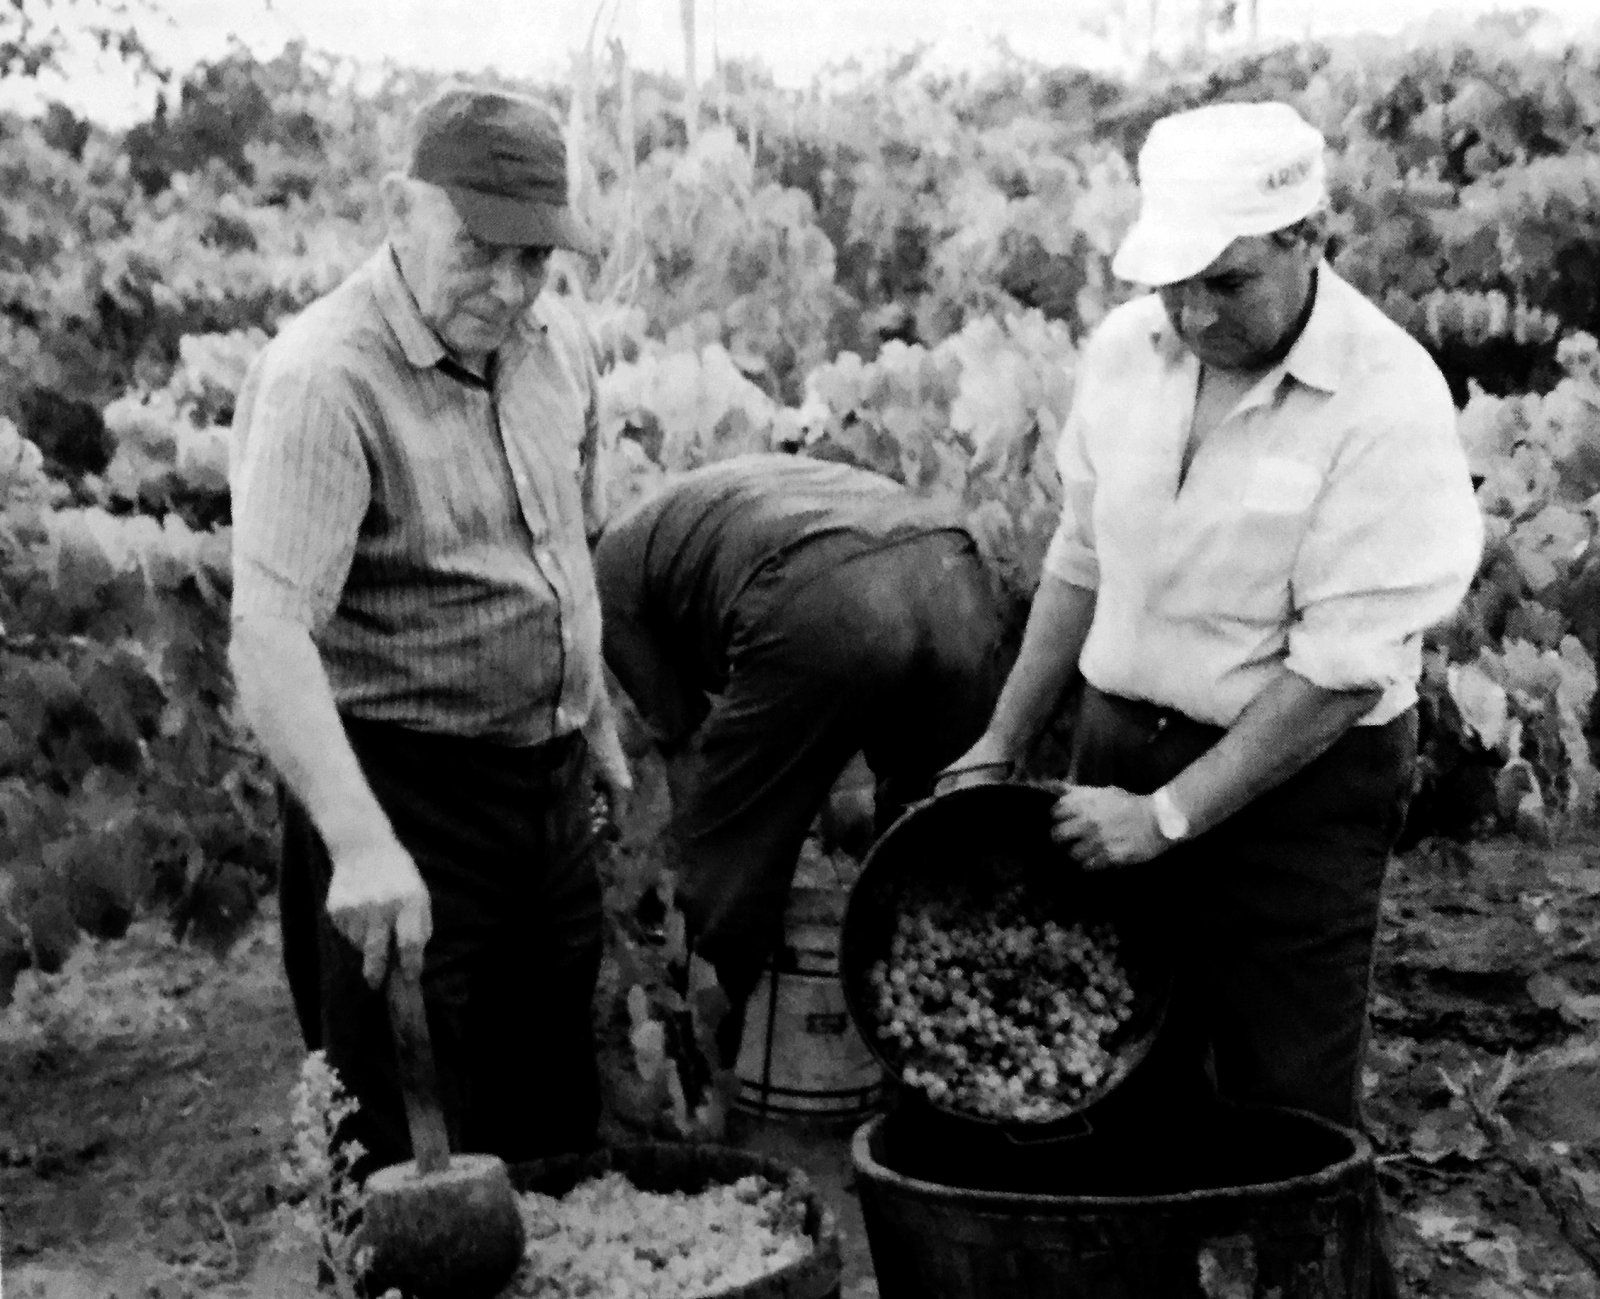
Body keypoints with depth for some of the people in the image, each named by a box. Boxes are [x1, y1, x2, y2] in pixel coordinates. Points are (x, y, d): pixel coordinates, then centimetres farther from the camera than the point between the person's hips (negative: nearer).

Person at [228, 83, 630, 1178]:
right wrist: (361, 842, -42)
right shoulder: (324, 382, -22)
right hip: (401, 788, -7)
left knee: (557, 1094, 21)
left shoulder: (556, 342, 2)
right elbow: (270, 638, -32)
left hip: (553, 772, 7)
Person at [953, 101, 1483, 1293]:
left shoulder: (1389, 403, -18)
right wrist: (1007, 741, 12)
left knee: (1287, 1109, 3)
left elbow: (1337, 672, -20)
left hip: (1299, 783, -5)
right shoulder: (1126, 350, -1)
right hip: (1122, 746, 5)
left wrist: (1171, 814, -19)